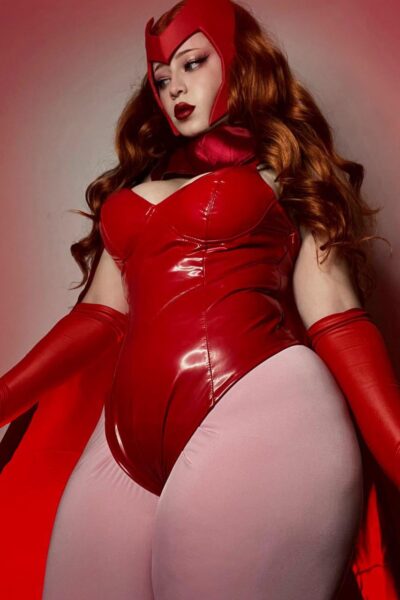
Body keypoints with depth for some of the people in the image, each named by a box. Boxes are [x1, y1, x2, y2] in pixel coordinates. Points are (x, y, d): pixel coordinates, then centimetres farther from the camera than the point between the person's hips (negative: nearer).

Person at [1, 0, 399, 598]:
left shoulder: (287, 170, 13)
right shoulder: (135, 187, 25)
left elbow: (335, 318, 3)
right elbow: (103, 313, 18)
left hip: (262, 414, -4)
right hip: (128, 440, 5)